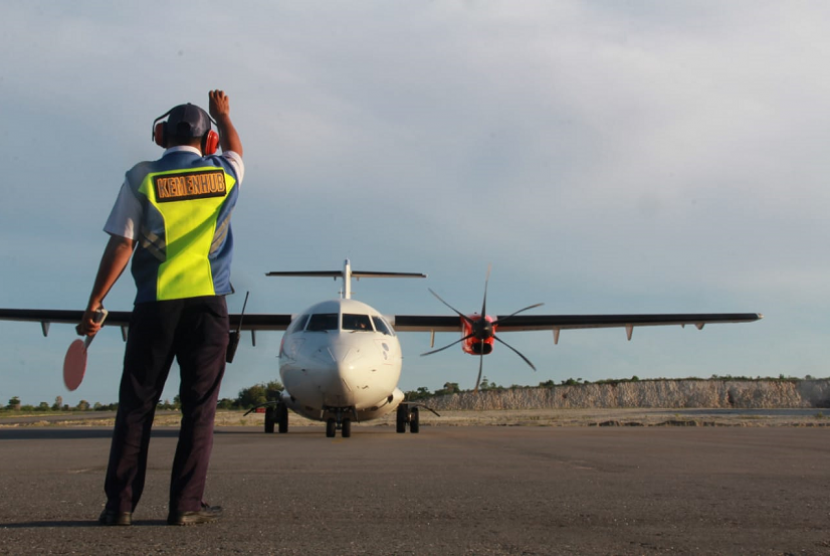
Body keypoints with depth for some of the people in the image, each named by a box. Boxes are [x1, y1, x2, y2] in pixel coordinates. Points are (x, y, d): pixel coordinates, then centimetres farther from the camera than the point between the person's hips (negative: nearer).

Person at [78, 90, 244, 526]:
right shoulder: (223, 174, 6)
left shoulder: (142, 179, 1)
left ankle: (120, 504, 6)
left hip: (155, 306, 0)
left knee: (135, 406, 6)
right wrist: (222, 114, 49)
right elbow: (234, 149, 31)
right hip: (207, 303, 0)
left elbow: (120, 246, -4)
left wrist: (94, 302, 1)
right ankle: (186, 504, 3)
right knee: (198, 408, 4)